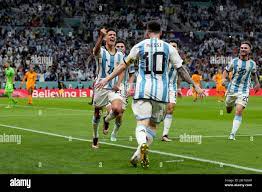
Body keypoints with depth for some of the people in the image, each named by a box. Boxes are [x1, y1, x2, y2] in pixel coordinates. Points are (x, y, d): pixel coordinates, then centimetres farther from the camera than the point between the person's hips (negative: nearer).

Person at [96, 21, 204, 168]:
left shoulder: (140, 46, 6)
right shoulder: (169, 48, 7)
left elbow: (124, 65, 12)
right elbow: (181, 69, 9)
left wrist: (107, 79, 21)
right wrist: (195, 85, 17)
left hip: (143, 90, -1)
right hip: (161, 91, 1)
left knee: (142, 123, -6)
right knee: (153, 125, 15)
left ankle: (142, 144, -38)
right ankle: (138, 155, 7)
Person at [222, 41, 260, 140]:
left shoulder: (252, 63, -1)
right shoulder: (234, 61, -4)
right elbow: (226, 71, 8)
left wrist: (257, 83, 13)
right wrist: (224, 78, -10)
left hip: (244, 91, -1)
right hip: (232, 89, 2)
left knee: (239, 111, -18)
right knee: (228, 110, 16)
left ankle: (232, 134, -16)